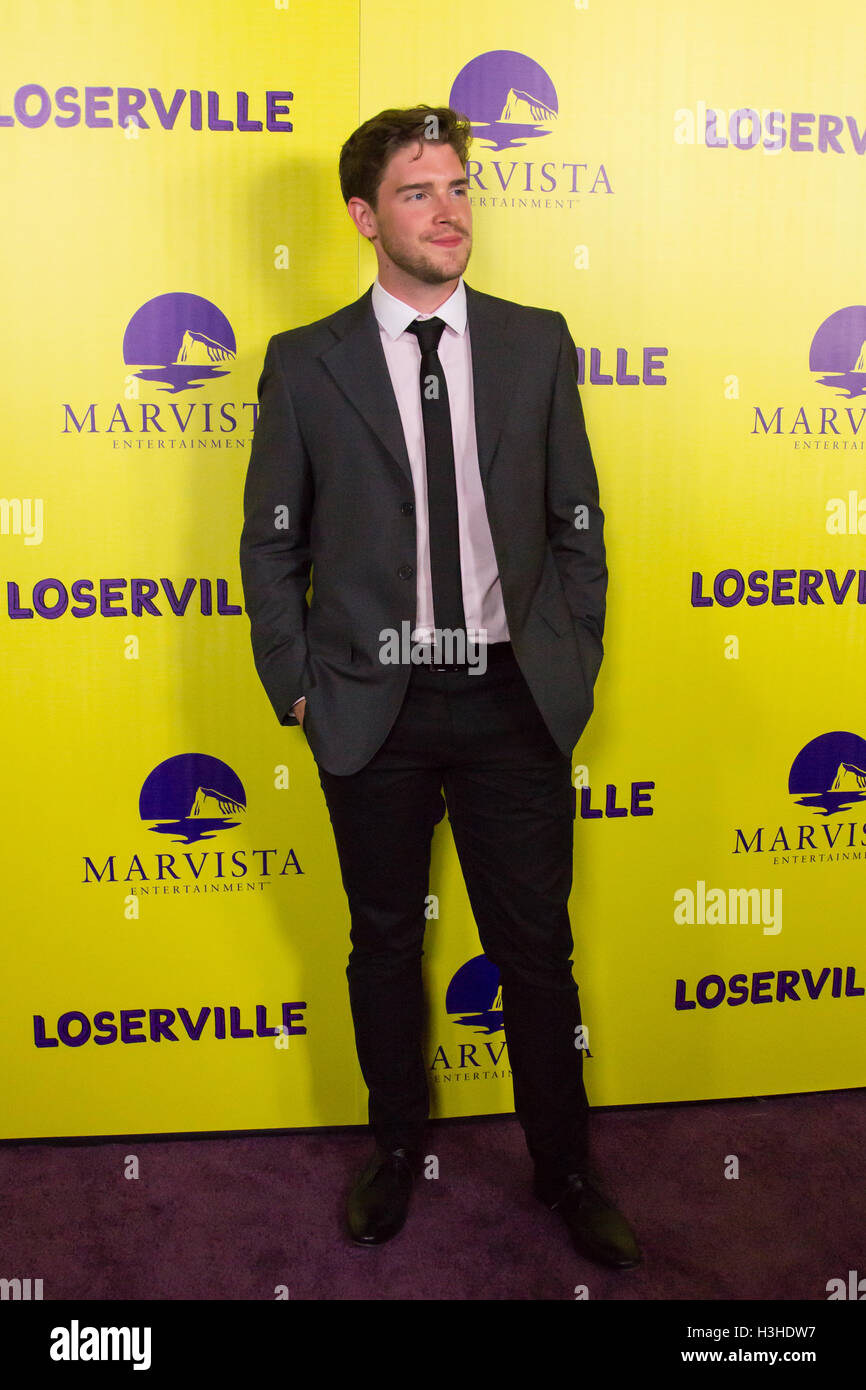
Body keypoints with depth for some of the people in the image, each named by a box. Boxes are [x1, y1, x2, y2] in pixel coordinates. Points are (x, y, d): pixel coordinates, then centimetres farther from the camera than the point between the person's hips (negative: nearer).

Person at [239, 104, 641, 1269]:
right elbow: (271, 541, 3)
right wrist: (295, 688, -1)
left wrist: (573, 668, 2)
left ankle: (567, 1170, 30)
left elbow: (577, 524, 6)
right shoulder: (305, 362, 1)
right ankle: (397, 1150, 37)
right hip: (374, 707, 0)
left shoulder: (537, 343, 4)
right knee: (386, 944, 15)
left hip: (514, 701, 1)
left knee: (537, 950, 9)